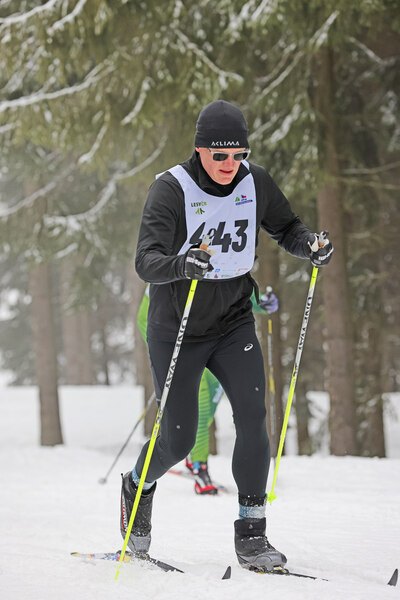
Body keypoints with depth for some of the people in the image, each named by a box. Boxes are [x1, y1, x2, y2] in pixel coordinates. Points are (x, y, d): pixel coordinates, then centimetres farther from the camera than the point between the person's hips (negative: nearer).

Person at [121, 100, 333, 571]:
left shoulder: (255, 183, -6)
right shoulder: (171, 189, -19)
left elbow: (285, 228, 10)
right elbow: (146, 261, -29)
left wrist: (309, 245, -13)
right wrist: (181, 265, -50)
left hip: (233, 323, 3)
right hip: (177, 328, -3)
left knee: (252, 413, -16)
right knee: (179, 440, 2)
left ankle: (251, 535, -9)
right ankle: (138, 486, 37)